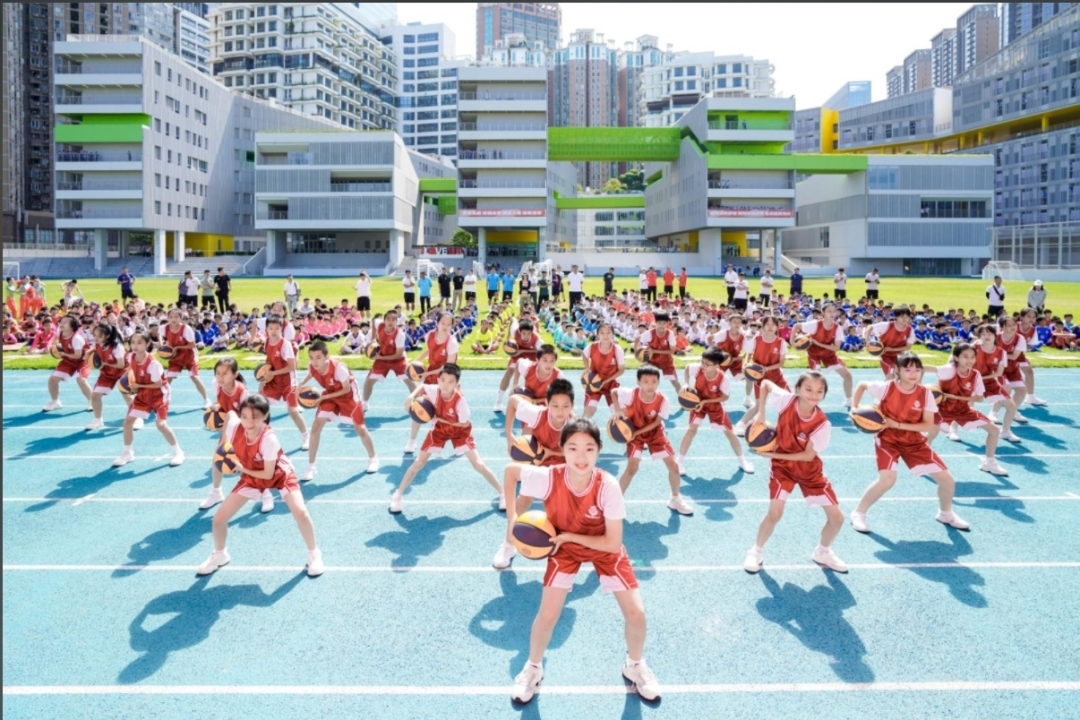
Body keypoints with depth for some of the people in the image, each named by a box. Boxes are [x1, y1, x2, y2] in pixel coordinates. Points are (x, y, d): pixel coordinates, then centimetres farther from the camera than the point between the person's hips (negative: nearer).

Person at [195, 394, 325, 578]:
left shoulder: (269, 438, -38)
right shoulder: (234, 427, -28)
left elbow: (268, 474, -28)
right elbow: (230, 413, 0)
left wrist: (243, 469, -19)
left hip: (279, 474, -4)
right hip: (251, 477, 4)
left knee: (300, 512, -24)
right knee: (219, 518, -1)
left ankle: (314, 554, 1)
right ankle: (219, 555, 31)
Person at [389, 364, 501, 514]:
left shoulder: (460, 400, -36)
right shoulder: (434, 390, -29)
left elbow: (464, 424, -22)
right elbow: (422, 387, -3)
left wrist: (439, 419, -23)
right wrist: (412, 396, -23)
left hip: (459, 430, -3)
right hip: (439, 428, 3)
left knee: (478, 464, -10)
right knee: (418, 463, 1)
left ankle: (502, 493, 7)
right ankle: (397, 496, 18)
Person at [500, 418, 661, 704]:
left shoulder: (607, 486, -35)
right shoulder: (548, 477, -33)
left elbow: (613, 544, -29)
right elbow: (510, 471, -13)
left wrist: (568, 536, -27)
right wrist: (512, 518, -18)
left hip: (603, 547, 0)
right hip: (564, 547, 0)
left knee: (636, 613, -5)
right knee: (547, 615, -6)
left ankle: (635, 666, 28)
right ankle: (532, 669, 25)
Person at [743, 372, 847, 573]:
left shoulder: (822, 424, -23)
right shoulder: (786, 400, -24)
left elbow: (809, 455, -19)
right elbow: (765, 384, -6)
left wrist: (773, 454, -24)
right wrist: (761, 413, -15)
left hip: (809, 469, 2)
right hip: (782, 464, -1)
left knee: (837, 517, 1)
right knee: (775, 513, -16)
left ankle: (822, 552, 31)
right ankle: (756, 552, 11)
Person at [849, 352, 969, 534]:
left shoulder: (925, 393, -13)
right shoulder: (886, 387, -19)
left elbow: (928, 426, -12)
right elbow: (861, 386, -1)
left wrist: (898, 425, -23)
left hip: (913, 440, 4)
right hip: (887, 438, -4)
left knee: (947, 480, 3)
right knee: (887, 480, -26)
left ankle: (945, 513, 34)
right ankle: (858, 514, -3)